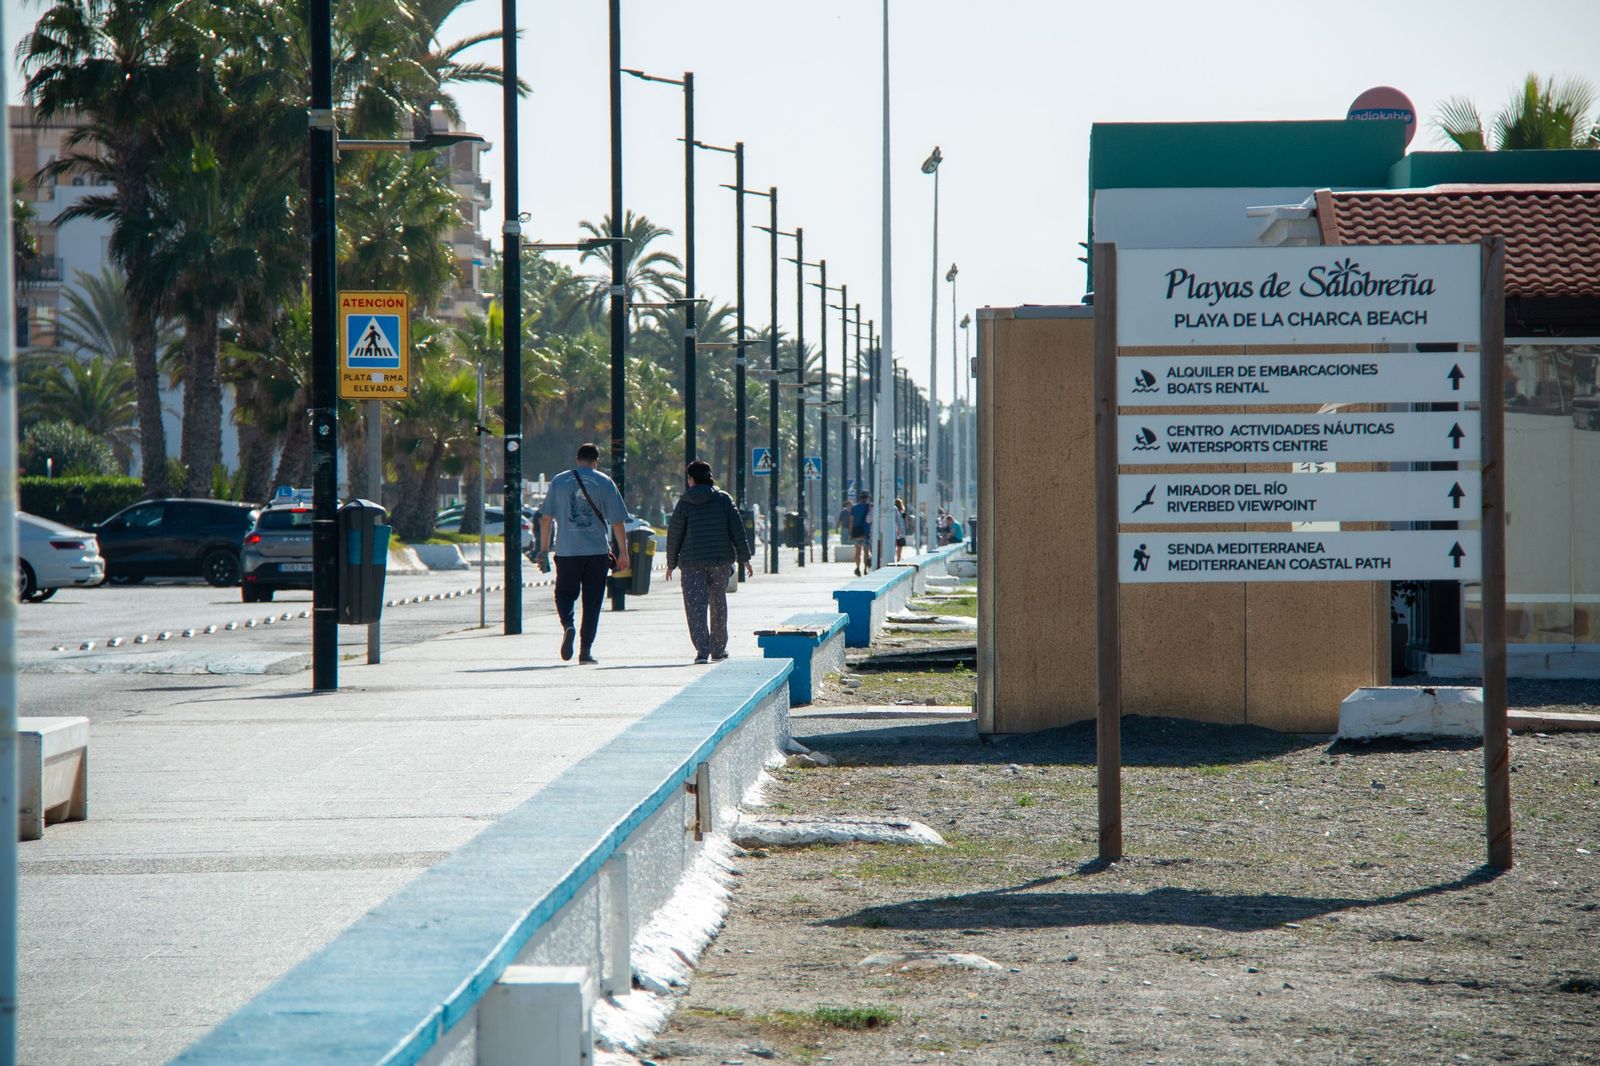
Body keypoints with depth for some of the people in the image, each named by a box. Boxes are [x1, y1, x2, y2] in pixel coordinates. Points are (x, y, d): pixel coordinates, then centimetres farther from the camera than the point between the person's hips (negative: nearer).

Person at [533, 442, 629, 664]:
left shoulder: (559, 481, 6)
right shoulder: (605, 482, 2)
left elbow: (546, 517, 6)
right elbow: (617, 522, -1)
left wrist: (544, 549, 12)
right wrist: (623, 553, 4)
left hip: (566, 552, 1)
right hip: (597, 552, -1)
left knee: (564, 595, 13)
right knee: (592, 602, 7)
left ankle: (567, 626, -17)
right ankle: (586, 650, 5)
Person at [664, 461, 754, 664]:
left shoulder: (684, 504, -2)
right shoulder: (724, 499, 2)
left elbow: (674, 535, 1)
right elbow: (737, 530, 1)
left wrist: (671, 563, 12)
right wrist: (744, 559, 7)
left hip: (692, 563, -2)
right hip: (721, 561, 2)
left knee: (696, 607, -3)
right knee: (718, 603, 17)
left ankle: (702, 649, -19)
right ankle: (718, 649, 26)